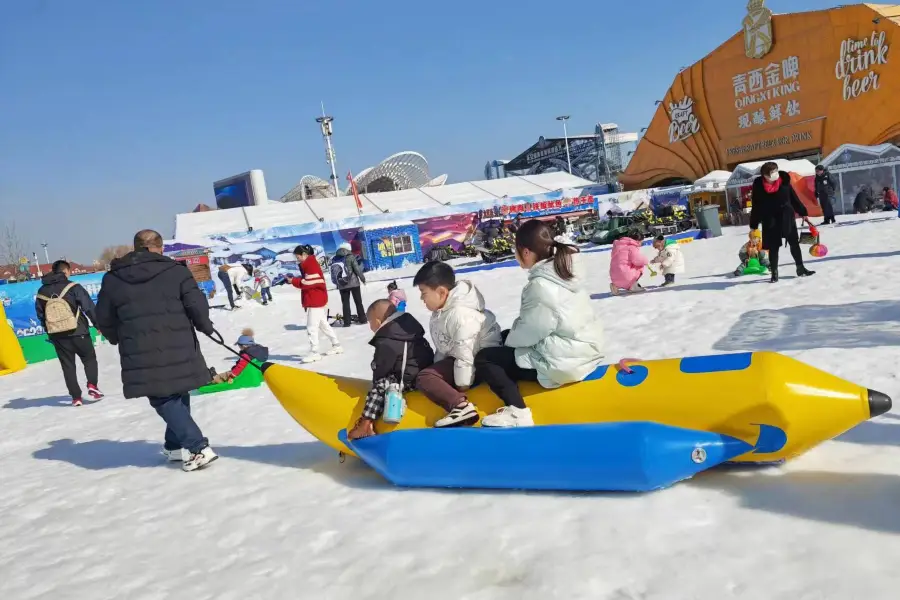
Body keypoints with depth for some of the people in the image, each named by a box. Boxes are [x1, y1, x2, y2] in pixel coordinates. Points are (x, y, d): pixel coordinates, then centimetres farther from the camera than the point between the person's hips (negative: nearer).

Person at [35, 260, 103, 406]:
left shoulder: (41, 292, 6)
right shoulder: (73, 287, -8)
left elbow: (40, 315, 13)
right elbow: (89, 307, -10)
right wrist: (98, 324, 1)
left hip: (57, 336, 4)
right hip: (78, 332, -3)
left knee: (67, 366, 10)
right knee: (89, 358, 14)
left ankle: (76, 397, 7)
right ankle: (92, 385, -3)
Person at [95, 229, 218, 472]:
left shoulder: (112, 279, 5)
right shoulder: (175, 270, 1)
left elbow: (104, 319, 13)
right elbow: (197, 305, -5)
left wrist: (119, 339, 32)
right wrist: (206, 327, 13)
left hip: (142, 356, -1)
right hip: (179, 349, 1)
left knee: (164, 401, 5)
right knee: (178, 396, 20)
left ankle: (198, 448, -5)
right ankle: (176, 445, 28)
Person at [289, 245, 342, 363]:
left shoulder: (310, 264, -15)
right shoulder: (310, 264, 16)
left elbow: (309, 283, -21)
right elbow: (307, 281, 15)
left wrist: (293, 281, -15)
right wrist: (295, 280, 1)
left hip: (315, 300, -11)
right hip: (317, 299, 11)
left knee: (311, 327, -9)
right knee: (323, 324, 18)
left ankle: (314, 352, -7)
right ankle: (337, 345, 25)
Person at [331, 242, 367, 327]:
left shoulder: (334, 259, 6)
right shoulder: (350, 257, -7)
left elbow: (333, 273, 9)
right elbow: (357, 269, -10)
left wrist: (337, 283, 18)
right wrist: (362, 278, 3)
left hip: (342, 285, 3)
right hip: (353, 283, -3)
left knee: (345, 303, 7)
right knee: (358, 302, 7)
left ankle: (346, 322, 3)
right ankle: (362, 319, 10)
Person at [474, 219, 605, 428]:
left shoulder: (540, 286, -21)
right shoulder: (565, 269, 5)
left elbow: (529, 331, -14)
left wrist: (507, 341, 6)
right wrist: (509, 337, 11)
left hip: (563, 361, -10)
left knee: (484, 358, 0)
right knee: (508, 336, 25)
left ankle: (517, 412, -10)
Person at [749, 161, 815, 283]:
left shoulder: (784, 182, -6)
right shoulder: (758, 186, -10)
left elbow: (794, 199, 6)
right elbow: (756, 207, -4)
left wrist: (803, 213, 10)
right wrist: (754, 226, -3)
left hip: (787, 218, 2)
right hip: (770, 221, -2)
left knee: (794, 243, 8)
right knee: (773, 247, 2)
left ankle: (800, 268, 21)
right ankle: (774, 273, 12)